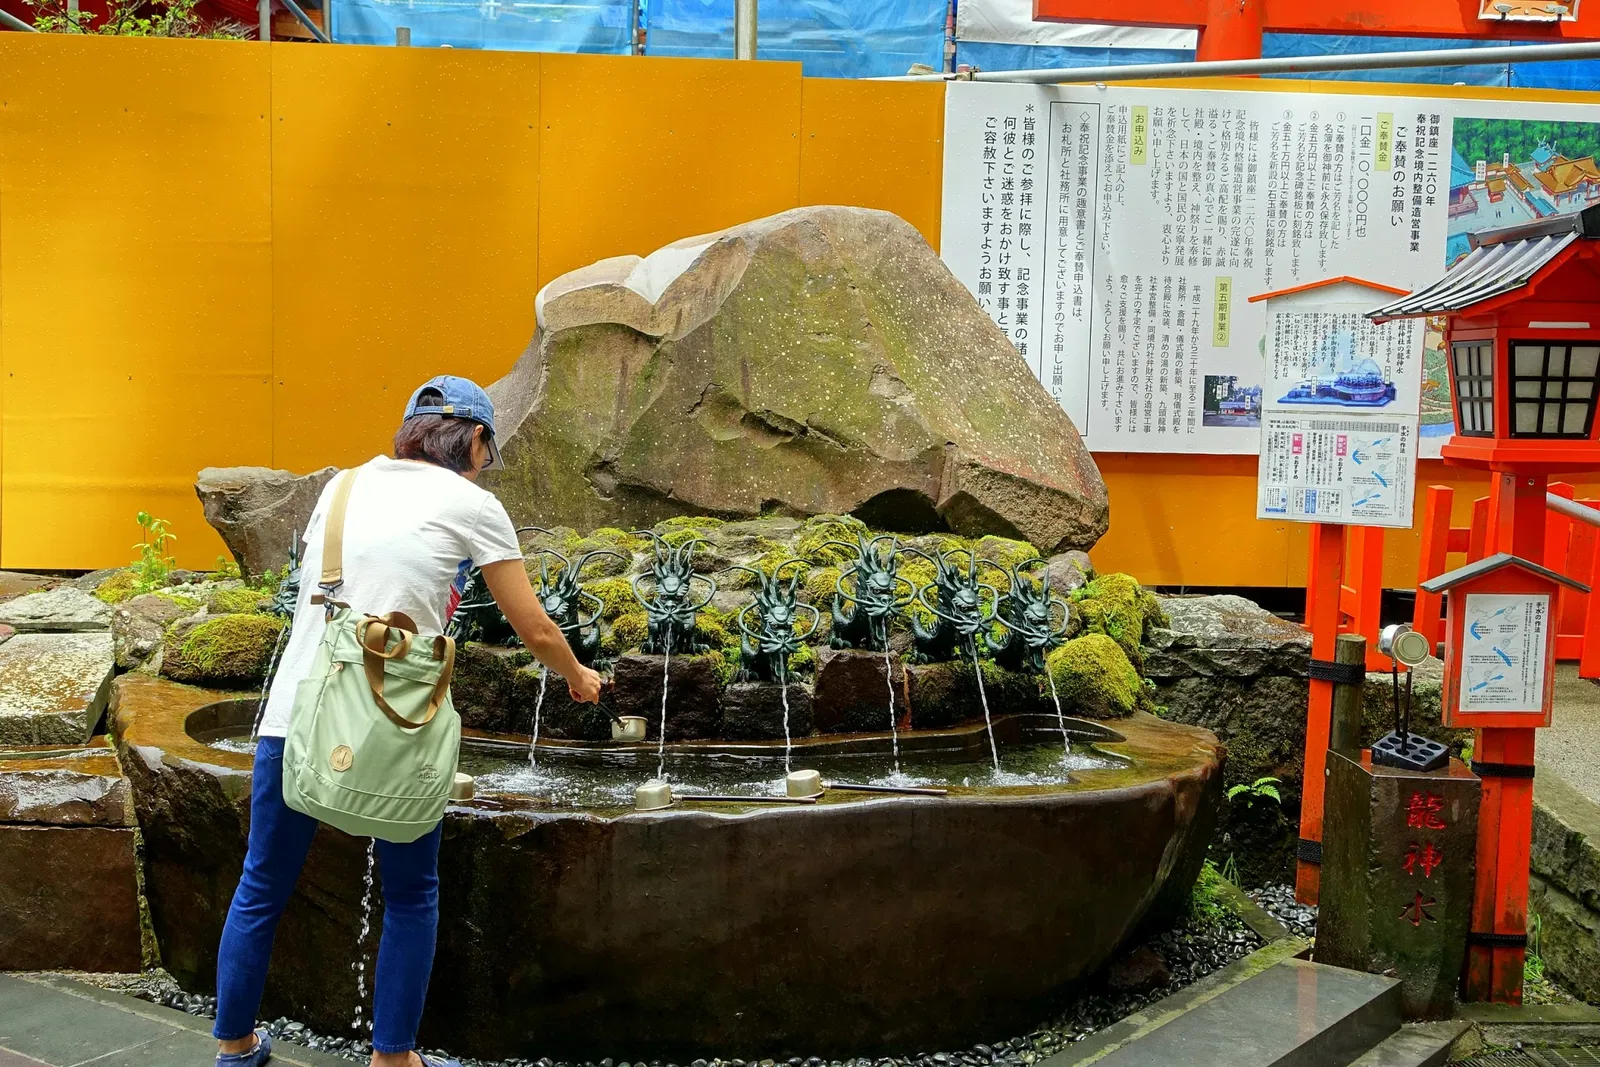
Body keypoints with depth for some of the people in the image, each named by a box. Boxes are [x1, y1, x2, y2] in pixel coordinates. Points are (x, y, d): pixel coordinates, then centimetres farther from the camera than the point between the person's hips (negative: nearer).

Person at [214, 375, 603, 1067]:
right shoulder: (470, 504, 3)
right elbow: (534, 629, 8)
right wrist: (578, 676, 26)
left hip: (295, 715, 4)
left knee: (261, 888, 19)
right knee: (410, 897, 15)